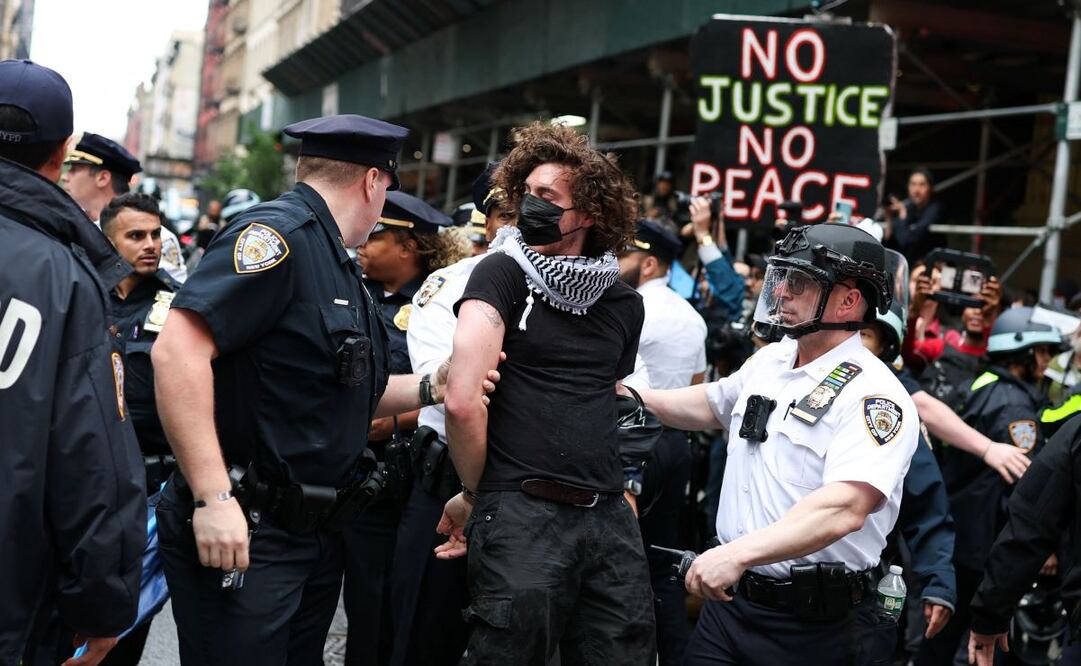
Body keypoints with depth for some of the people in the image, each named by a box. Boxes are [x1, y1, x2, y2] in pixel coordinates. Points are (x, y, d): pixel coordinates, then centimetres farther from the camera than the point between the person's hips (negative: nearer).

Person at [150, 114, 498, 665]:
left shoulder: (331, 258, 15)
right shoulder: (279, 232, -15)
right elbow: (178, 350, -26)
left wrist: (431, 388, 8)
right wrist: (213, 497, -28)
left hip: (316, 534, 10)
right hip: (241, 536, -9)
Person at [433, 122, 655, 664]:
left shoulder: (624, 303, 14)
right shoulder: (503, 272, -3)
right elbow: (462, 400, -13)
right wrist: (475, 494, -3)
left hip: (608, 516, 5)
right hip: (521, 513, -5)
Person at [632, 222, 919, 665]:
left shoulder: (873, 394, -18)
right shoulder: (770, 360, 7)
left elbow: (845, 508, -32)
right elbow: (711, 405, 28)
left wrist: (739, 553, -41)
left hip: (811, 626, -7)